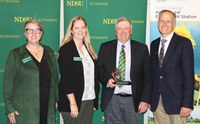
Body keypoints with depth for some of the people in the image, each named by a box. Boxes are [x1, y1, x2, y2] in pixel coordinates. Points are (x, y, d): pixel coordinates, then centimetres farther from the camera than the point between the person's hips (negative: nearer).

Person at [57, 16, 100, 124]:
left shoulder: (88, 49, 14)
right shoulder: (65, 49, -6)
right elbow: (65, 78, -12)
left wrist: (95, 100, 10)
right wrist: (73, 103, -17)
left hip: (89, 100, 6)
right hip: (74, 100, -6)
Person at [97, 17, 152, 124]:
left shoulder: (142, 48, 3)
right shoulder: (105, 47, 6)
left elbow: (147, 76, 2)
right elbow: (99, 69, 11)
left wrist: (145, 100, -4)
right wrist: (107, 80, -10)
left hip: (133, 100, 0)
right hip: (111, 100, 1)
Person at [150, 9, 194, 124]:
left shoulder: (184, 43, -5)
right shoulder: (154, 44, 12)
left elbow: (189, 75, -9)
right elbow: (152, 72, 13)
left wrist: (187, 103, -14)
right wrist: (149, 98, 8)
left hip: (175, 100, -4)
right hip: (156, 101, 5)